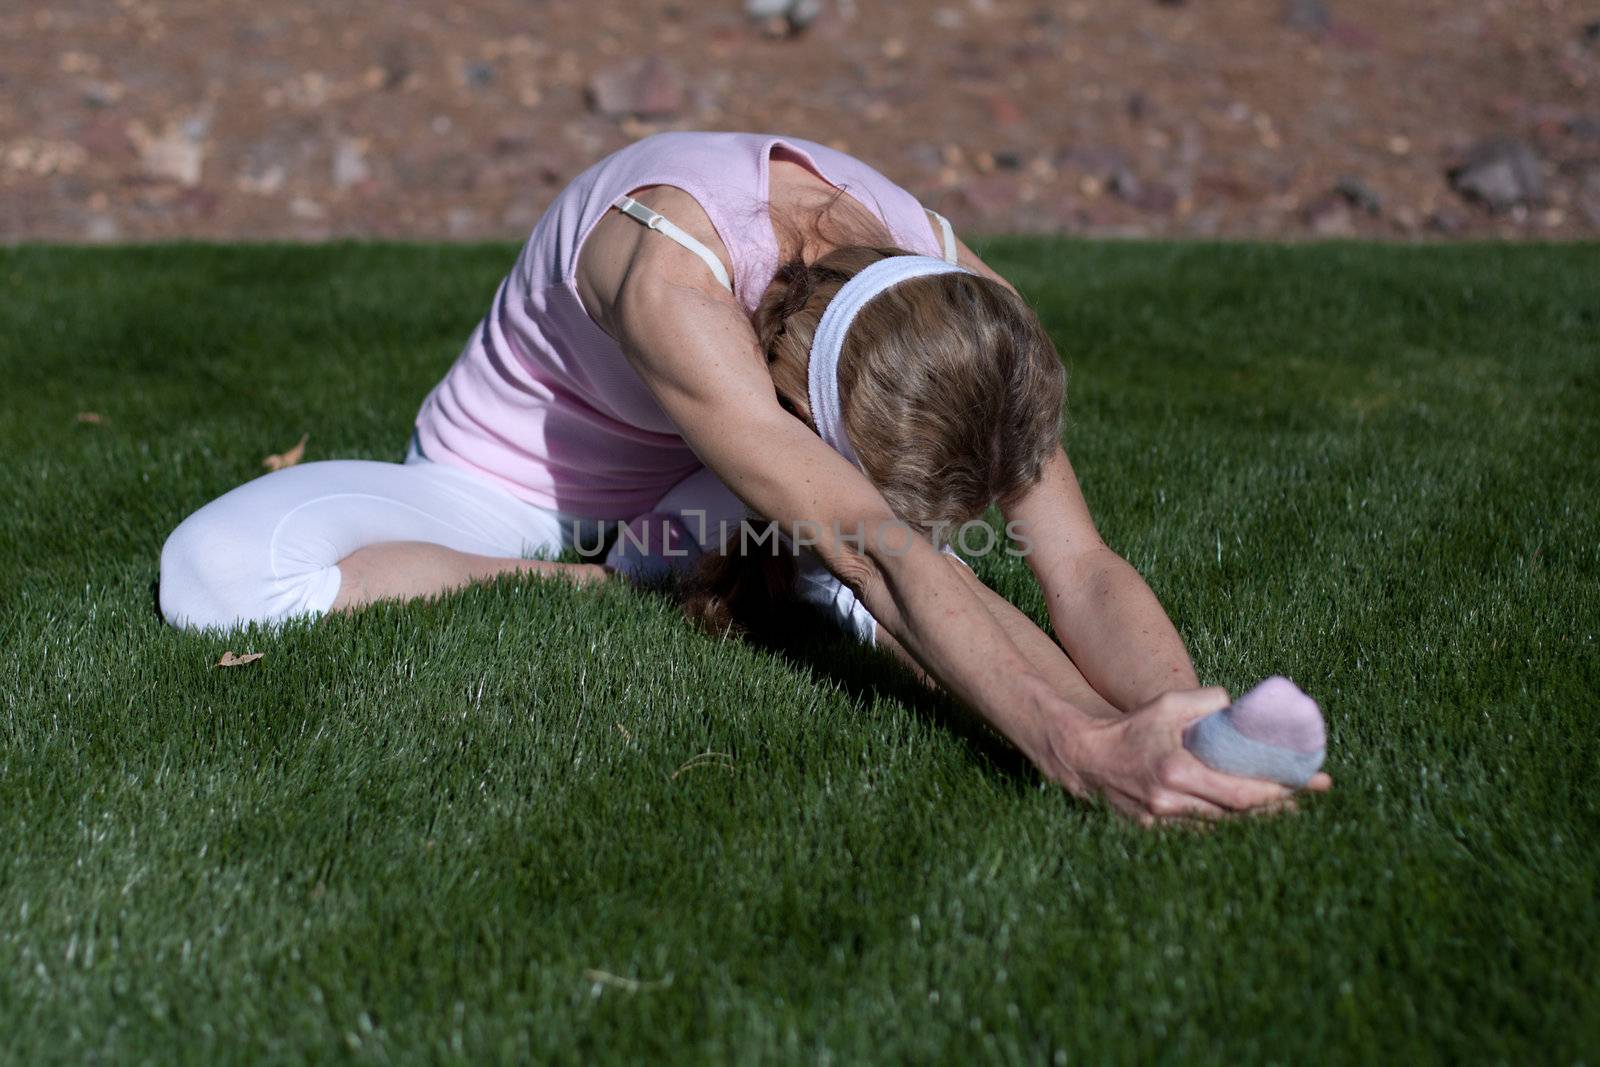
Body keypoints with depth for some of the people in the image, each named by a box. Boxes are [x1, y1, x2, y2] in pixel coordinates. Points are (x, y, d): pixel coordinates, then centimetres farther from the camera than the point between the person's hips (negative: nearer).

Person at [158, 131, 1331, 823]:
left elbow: (1081, 565, -32)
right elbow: (869, 554, -53)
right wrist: (1077, 746, -63)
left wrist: (1187, 720, -52)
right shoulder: (668, 263, -43)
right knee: (217, 570, -28)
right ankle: (569, 589, -13)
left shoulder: (956, 301, -25)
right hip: (503, 484, -4)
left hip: (682, 502, 5)